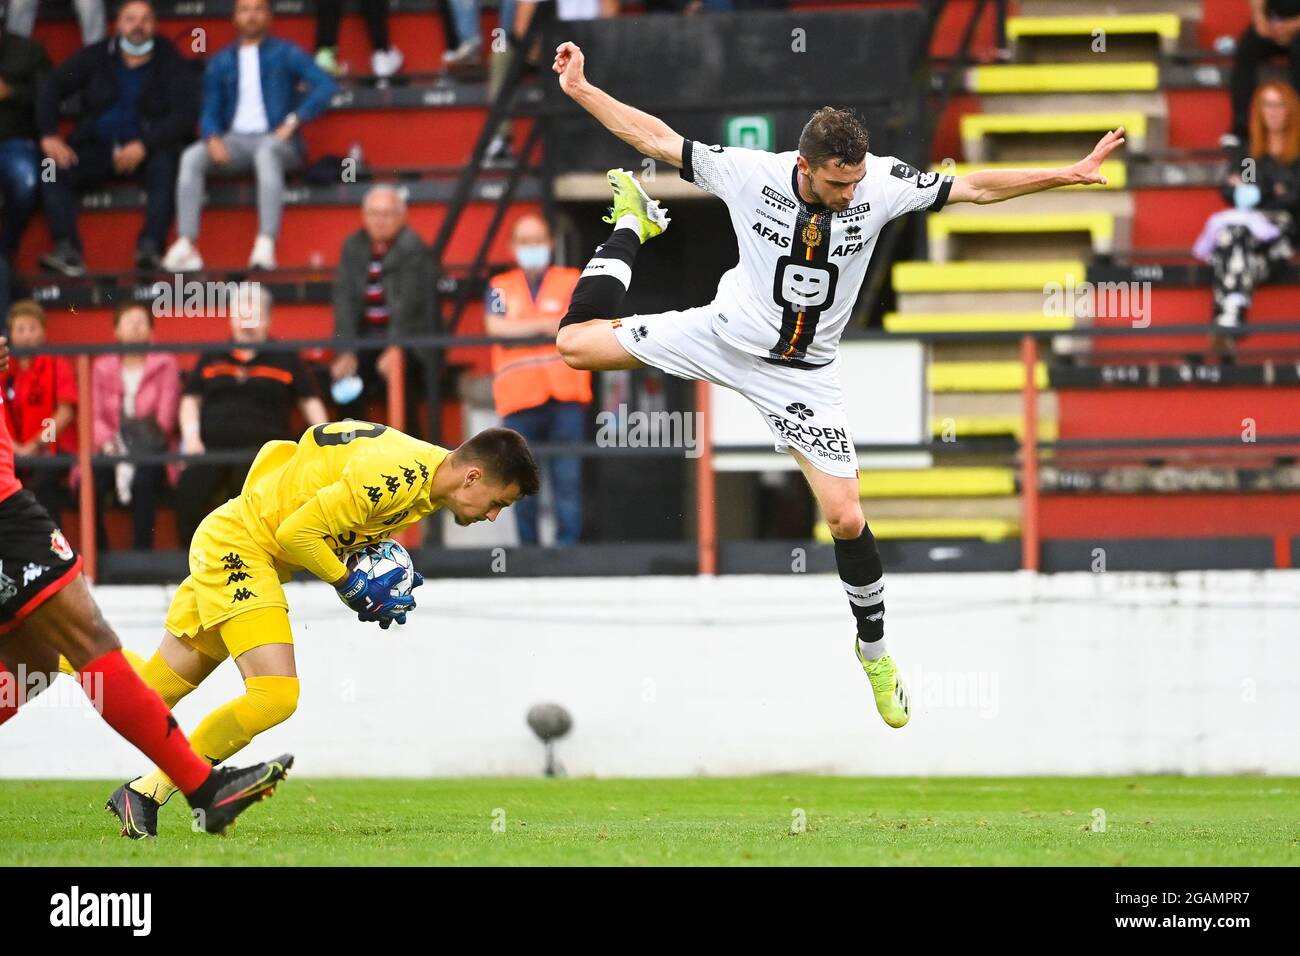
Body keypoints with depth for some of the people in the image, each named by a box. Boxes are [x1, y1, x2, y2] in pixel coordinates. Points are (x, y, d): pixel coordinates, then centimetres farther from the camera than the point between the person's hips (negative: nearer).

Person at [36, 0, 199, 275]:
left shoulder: (171, 64, 1)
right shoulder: (96, 56, 8)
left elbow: (184, 115, -8)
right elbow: (52, 88, 7)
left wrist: (144, 146, -21)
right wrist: (49, 136, -9)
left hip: (149, 147, -2)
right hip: (96, 147, 2)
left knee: (165, 165, -36)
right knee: (54, 170, -24)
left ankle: (150, 248, -41)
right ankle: (67, 250, -35)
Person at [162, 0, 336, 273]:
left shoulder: (286, 54, 6)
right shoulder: (221, 62, 16)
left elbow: (324, 86, -6)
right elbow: (210, 112, 13)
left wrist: (293, 122, -15)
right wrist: (213, 138, -10)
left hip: (276, 140, -4)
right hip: (236, 141, 4)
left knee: (267, 153, -40)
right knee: (191, 157, -25)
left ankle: (266, 245, -50)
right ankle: (186, 246, -34)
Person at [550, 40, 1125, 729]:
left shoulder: (880, 184, -19)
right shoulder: (749, 173, -21)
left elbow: (975, 187, -14)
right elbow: (655, 138, -12)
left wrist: (1069, 174, -20)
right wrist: (580, 90, -17)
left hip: (804, 373, 0)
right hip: (725, 335, 0)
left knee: (847, 519, -7)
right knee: (577, 342, -4)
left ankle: (874, 650, 18)